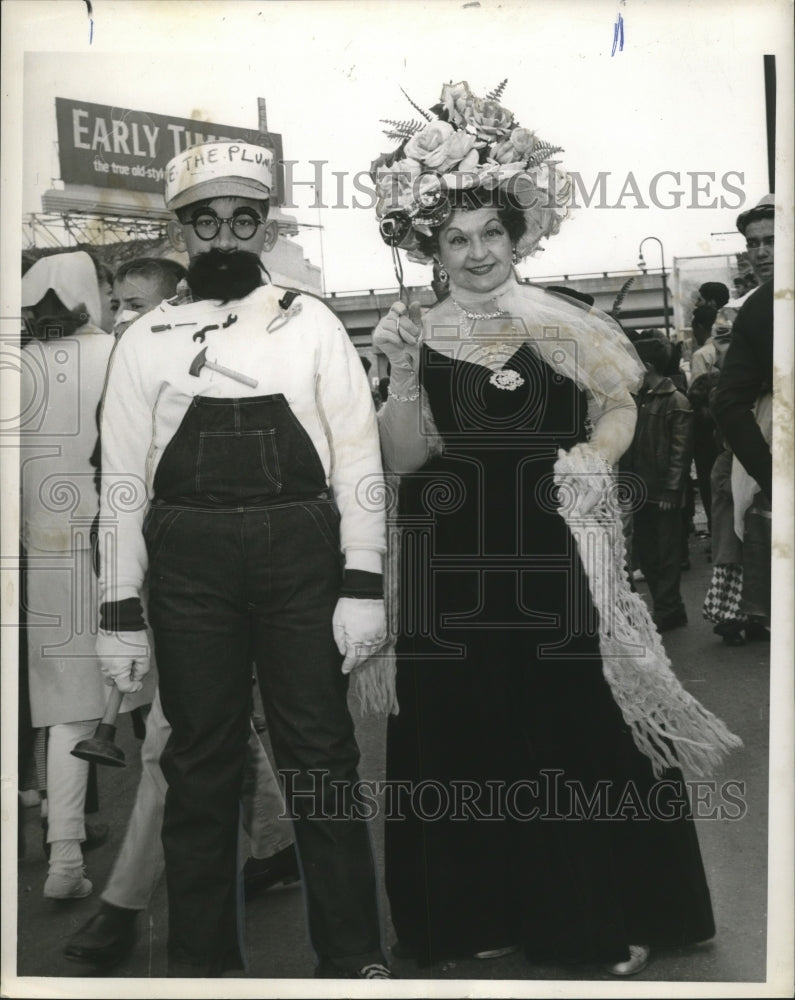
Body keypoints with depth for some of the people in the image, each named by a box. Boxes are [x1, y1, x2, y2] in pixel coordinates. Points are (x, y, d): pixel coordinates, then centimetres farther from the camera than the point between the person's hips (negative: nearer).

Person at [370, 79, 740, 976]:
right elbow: (402, 460, 0)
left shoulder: (563, 322, 2)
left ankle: (606, 917, 19)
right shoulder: (419, 335, 5)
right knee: (468, 743, 7)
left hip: (555, 565, -1)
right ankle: (488, 914, 23)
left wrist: (593, 459, -12)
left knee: (583, 733, 3)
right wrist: (402, 373, -13)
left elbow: (618, 409, 8)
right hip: (455, 574, 1)